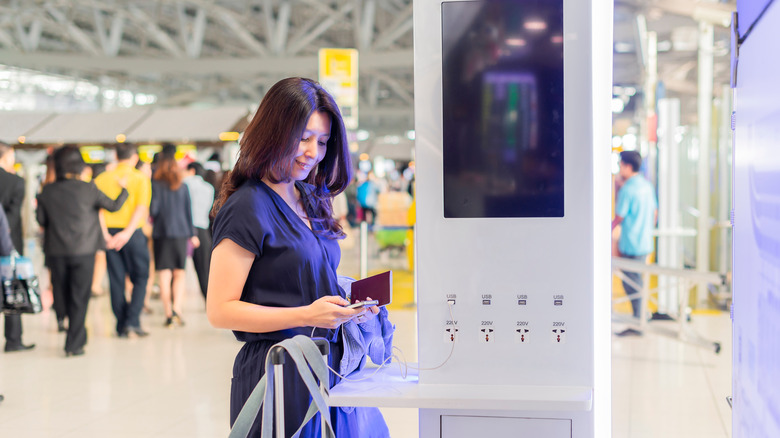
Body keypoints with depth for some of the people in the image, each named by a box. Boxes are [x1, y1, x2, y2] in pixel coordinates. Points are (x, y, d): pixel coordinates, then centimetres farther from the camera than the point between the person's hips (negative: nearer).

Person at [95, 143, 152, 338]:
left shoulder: (102, 178, 5)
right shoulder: (140, 178, -3)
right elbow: (142, 208, -15)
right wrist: (128, 232, -20)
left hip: (109, 233, 3)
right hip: (133, 233, -3)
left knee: (116, 280, 9)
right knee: (140, 277, 9)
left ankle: (121, 325, 11)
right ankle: (133, 320, -2)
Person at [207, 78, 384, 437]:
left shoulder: (310, 199, 12)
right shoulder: (247, 208, -13)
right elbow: (220, 311, -16)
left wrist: (349, 306, 0)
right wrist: (307, 315, -23)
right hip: (279, 372, -7)